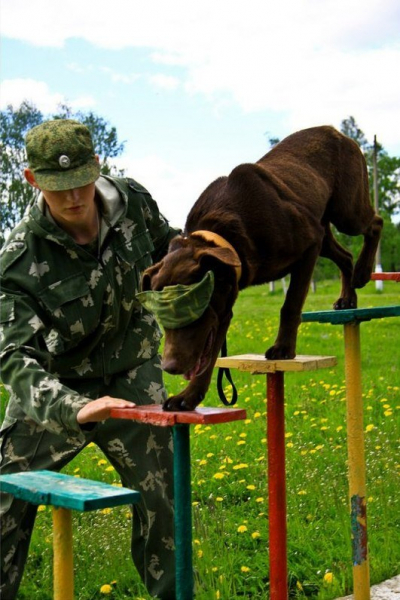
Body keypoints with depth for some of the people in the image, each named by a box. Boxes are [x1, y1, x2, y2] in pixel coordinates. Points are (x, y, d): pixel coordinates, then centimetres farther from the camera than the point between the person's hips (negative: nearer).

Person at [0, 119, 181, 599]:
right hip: (55, 388, -2)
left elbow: (165, 244, 11)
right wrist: (74, 409, -49)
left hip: (131, 376, 2)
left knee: (159, 495, 4)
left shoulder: (132, 201, -13)